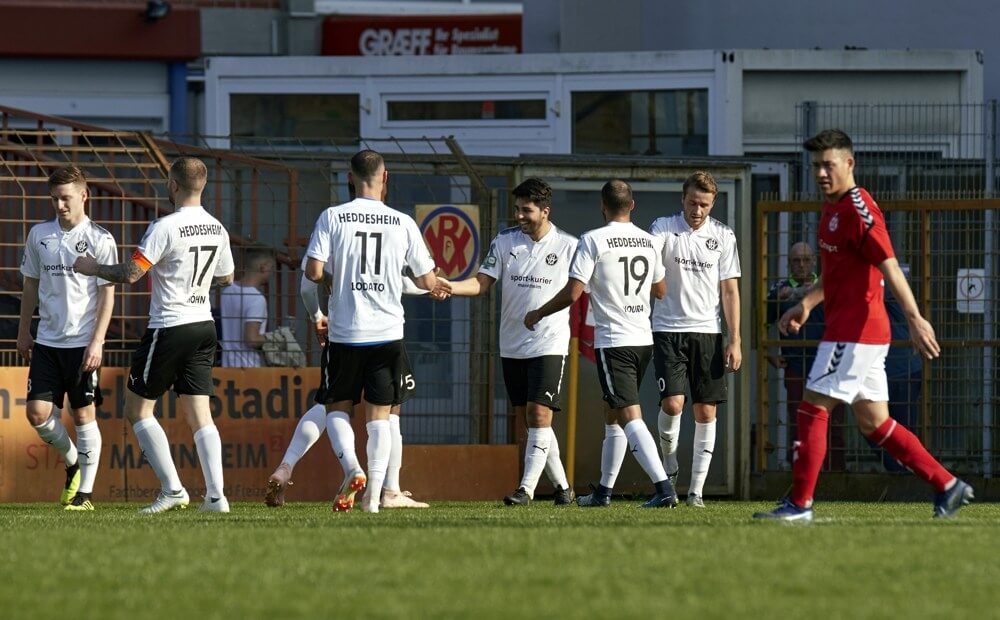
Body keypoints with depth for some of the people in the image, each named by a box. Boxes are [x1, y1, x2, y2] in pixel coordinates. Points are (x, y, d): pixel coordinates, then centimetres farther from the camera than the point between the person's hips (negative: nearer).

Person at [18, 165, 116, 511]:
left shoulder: (99, 239, -6)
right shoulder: (39, 235, 7)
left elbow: (107, 295, -6)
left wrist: (97, 342, -13)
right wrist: (23, 332, 17)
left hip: (83, 342, -4)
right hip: (47, 340, 4)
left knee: (84, 415, -1)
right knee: (38, 412, -4)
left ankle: (85, 492, 6)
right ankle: (72, 461, 23)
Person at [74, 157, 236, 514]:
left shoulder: (166, 227, -16)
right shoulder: (217, 230, 6)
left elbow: (130, 273, -18)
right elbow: (225, 279, 19)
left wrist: (93, 268, -1)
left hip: (169, 327, -7)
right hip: (204, 326, 7)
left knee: (137, 409, 5)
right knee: (199, 414, 6)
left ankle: (172, 489, -2)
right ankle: (215, 495, -5)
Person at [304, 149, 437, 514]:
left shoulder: (332, 218, -5)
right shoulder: (403, 223, 0)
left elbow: (313, 271, -13)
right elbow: (428, 282, 4)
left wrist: (333, 279, 9)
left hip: (345, 334, -1)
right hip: (388, 333, 1)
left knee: (337, 408, 14)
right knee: (379, 416, 7)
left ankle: (352, 468, -10)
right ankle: (373, 494, 0)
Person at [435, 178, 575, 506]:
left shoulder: (568, 246, -4)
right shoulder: (504, 242, 3)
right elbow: (482, 282, 0)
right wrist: (451, 287, -18)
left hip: (549, 345, -4)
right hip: (511, 347, 4)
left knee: (539, 415, -14)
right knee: (527, 418, 8)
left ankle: (527, 488, -14)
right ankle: (562, 486, 20)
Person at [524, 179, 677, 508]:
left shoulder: (593, 240, -10)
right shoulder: (650, 241, 7)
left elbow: (572, 293, -13)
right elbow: (661, 291, 19)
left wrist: (537, 314, 4)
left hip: (613, 341, -6)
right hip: (643, 339, 6)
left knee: (629, 417, -10)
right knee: (616, 418, 18)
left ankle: (663, 487, -23)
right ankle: (603, 492, 24)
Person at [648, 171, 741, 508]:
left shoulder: (722, 236, 4)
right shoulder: (664, 228, -1)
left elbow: (730, 290, 6)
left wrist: (734, 341, 1)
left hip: (707, 332, 2)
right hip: (668, 329, -2)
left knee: (706, 412, 0)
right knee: (672, 403, -15)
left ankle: (697, 489, 6)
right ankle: (669, 461, 13)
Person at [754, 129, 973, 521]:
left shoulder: (858, 209, -14)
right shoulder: (831, 209, 16)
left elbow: (890, 267, -20)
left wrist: (915, 319, -25)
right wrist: (806, 304, 20)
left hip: (855, 329, -10)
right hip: (847, 326, 10)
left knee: (813, 409, -8)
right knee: (873, 422, 11)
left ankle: (799, 504, -5)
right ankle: (947, 486, 13)